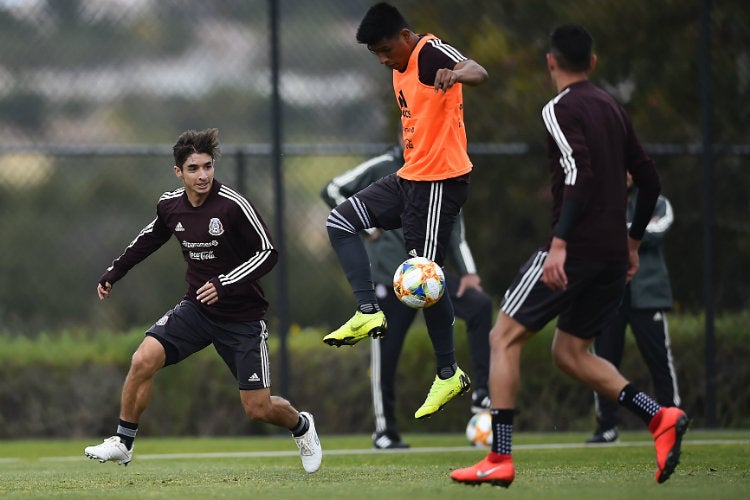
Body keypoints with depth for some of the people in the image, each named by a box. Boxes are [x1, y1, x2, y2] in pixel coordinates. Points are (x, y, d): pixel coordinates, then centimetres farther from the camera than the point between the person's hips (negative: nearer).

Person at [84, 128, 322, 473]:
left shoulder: (233, 205, -20)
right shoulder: (170, 205, -3)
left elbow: (267, 253, -18)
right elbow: (149, 239, 19)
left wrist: (225, 284, -28)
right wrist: (113, 273, 21)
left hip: (242, 316, -4)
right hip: (196, 308, 4)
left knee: (258, 408, -3)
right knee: (144, 360, -18)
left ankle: (301, 426, 33)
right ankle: (123, 444, -1)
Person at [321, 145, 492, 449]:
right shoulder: (383, 168, -3)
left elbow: (456, 235, 11)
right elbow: (333, 190, 0)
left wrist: (468, 273, -4)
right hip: (389, 277, -3)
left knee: (480, 304, -20)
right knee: (385, 354, -1)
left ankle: (481, 394, -20)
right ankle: (384, 429, 14)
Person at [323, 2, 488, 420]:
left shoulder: (432, 53, -18)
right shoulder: (401, 67, 12)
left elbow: (479, 72, -39)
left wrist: (457, 73, -62)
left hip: (440, 182, -10)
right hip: (410, 178, 10)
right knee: (341, 221, 7)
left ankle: (450, 374, 6)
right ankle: (369, 312, 0)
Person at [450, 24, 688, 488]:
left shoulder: (561, 110, -8)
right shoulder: (613, 108, 16)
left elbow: (580, 175, -22)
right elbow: (648, 179, 18)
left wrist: (559, 244, -27)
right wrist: (633, 239, 27)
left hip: (575, 249, -8)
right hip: (613, 253, 8)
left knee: (505, 337, 1)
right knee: (570, 353, 17)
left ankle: (500, 458, -4)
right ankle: (660, 418, -1)